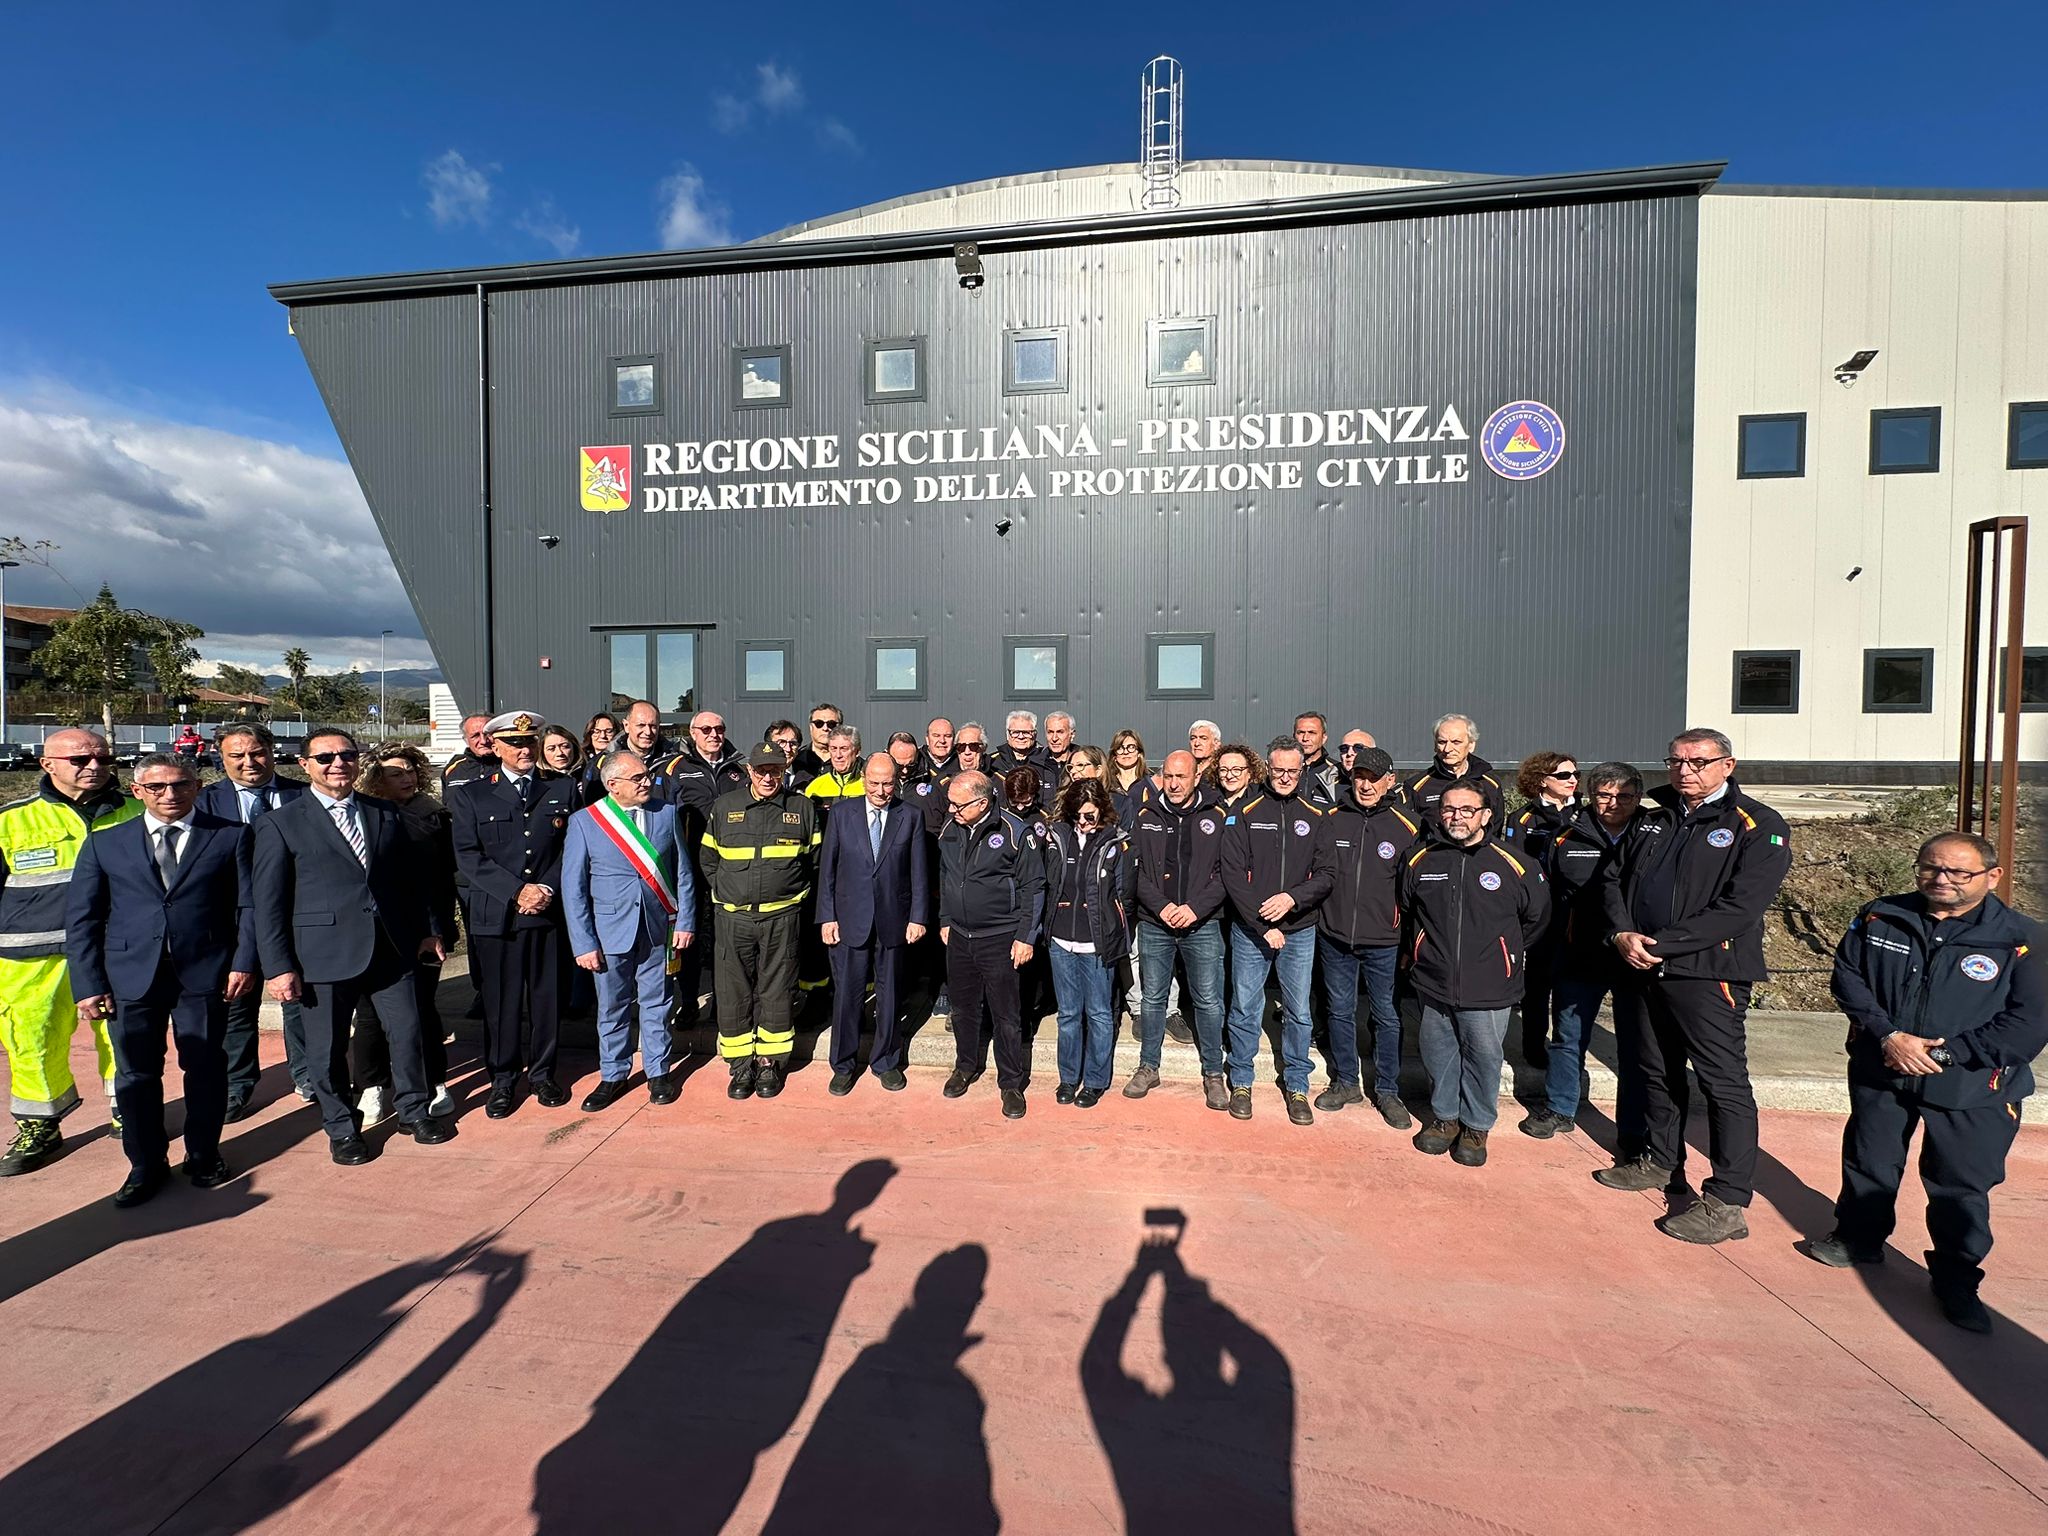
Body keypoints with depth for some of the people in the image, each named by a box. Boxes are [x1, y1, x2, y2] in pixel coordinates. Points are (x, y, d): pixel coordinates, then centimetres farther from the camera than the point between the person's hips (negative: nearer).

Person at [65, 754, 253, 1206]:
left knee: (205, 1069, 7)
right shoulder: (105, 843, 7)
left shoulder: (230, 837, 2)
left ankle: (203, 1156, 25)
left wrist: (244, 961, -8)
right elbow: (80, 918, 7)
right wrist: (89, 983, 0)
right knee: (135, 1074, 8)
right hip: (131, 977, 2)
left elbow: (248, 906, 1)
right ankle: (146, 1165, 26)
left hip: (204, 973, -1)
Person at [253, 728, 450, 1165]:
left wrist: (427, 930, 12)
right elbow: (268, 902, -4)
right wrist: (279, 966, -8)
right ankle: (341, 1129, 29)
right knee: (328, 1049, 9)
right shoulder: (281, 824, -2)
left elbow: (412, 880, 14)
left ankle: (415, 1112, 28)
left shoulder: (386, 815, 9)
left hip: (391, 948, 3)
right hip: (324, 954, -3)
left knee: (408, 1032, 9)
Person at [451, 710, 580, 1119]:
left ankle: (543, 1073, 25)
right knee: (500, 1001, 6)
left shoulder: (563, 791, 8)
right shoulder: (471, 796, 5)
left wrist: (548, 888, -9)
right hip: (495, 916, -1)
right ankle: (502, 1080, 22)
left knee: (547, 997, 9)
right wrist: (516, 891, -13)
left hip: (549, 914, 1)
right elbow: (468, 856, -3)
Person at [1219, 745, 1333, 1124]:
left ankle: (1296, 1086, 28)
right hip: (1250, 929, -1)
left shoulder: (1316, 816, 3)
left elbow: (1325, 874, 0)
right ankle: (1241, 1082, 25)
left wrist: (1293, 897, -18)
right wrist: (1263, 925, -13)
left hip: (1300, 930, 2)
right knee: (1245, 1008, 8)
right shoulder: (1244, 814, -3)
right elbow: (1233, 874, -8)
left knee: (1298, 1012, 11)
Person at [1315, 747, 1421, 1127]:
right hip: (1334, 936, 2)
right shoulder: (1331, 820, 0)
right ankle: (1345, 1082, 31)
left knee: (1387, 1016, 9)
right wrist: (1317, 919, 4)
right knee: (1340, 1011, 14)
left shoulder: (1405, 827, -5)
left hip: (1384, 942, -2)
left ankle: (1388, 1090, 26)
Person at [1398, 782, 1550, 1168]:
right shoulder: (1420, 861, -1)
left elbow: (1537, 917, 8)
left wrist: (1504, 951, 12)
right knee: (1439, 1055, 14)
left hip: (1488, 990, -2)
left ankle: (1476, 1126, 29)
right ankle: (1444, 1117, 34)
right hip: (1432, 984, 3)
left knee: (1483, 1057, 9)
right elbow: (1405, 910, 18)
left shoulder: (1514, 864, -8)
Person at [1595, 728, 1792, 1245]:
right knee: (1658, 1071, 18)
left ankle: (1726, 1204, 9)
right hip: (1647, 968, 7)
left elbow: (1739, 908, -18)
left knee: (1725, 1084, 0)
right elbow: (1614, 877, 12)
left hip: (1709, 973, -6)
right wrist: (1624, 933, -6)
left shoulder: (1758, 827, -8)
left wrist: (1661, 944, -19)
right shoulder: (1654, 817, 11)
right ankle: (1662, 1161, 35)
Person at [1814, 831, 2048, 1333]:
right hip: (1880, 1074, 2)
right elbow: (1848, 977, -4)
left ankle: (1957, 1282, 29)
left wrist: (1943, 1053, -19)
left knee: (1961, 1188, 8)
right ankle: (1859, 1239, 39)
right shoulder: (1880, 918, -4)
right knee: (1868, 1164, 17)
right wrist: (1888, 1036, -16)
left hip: (1970, 1090, -2)